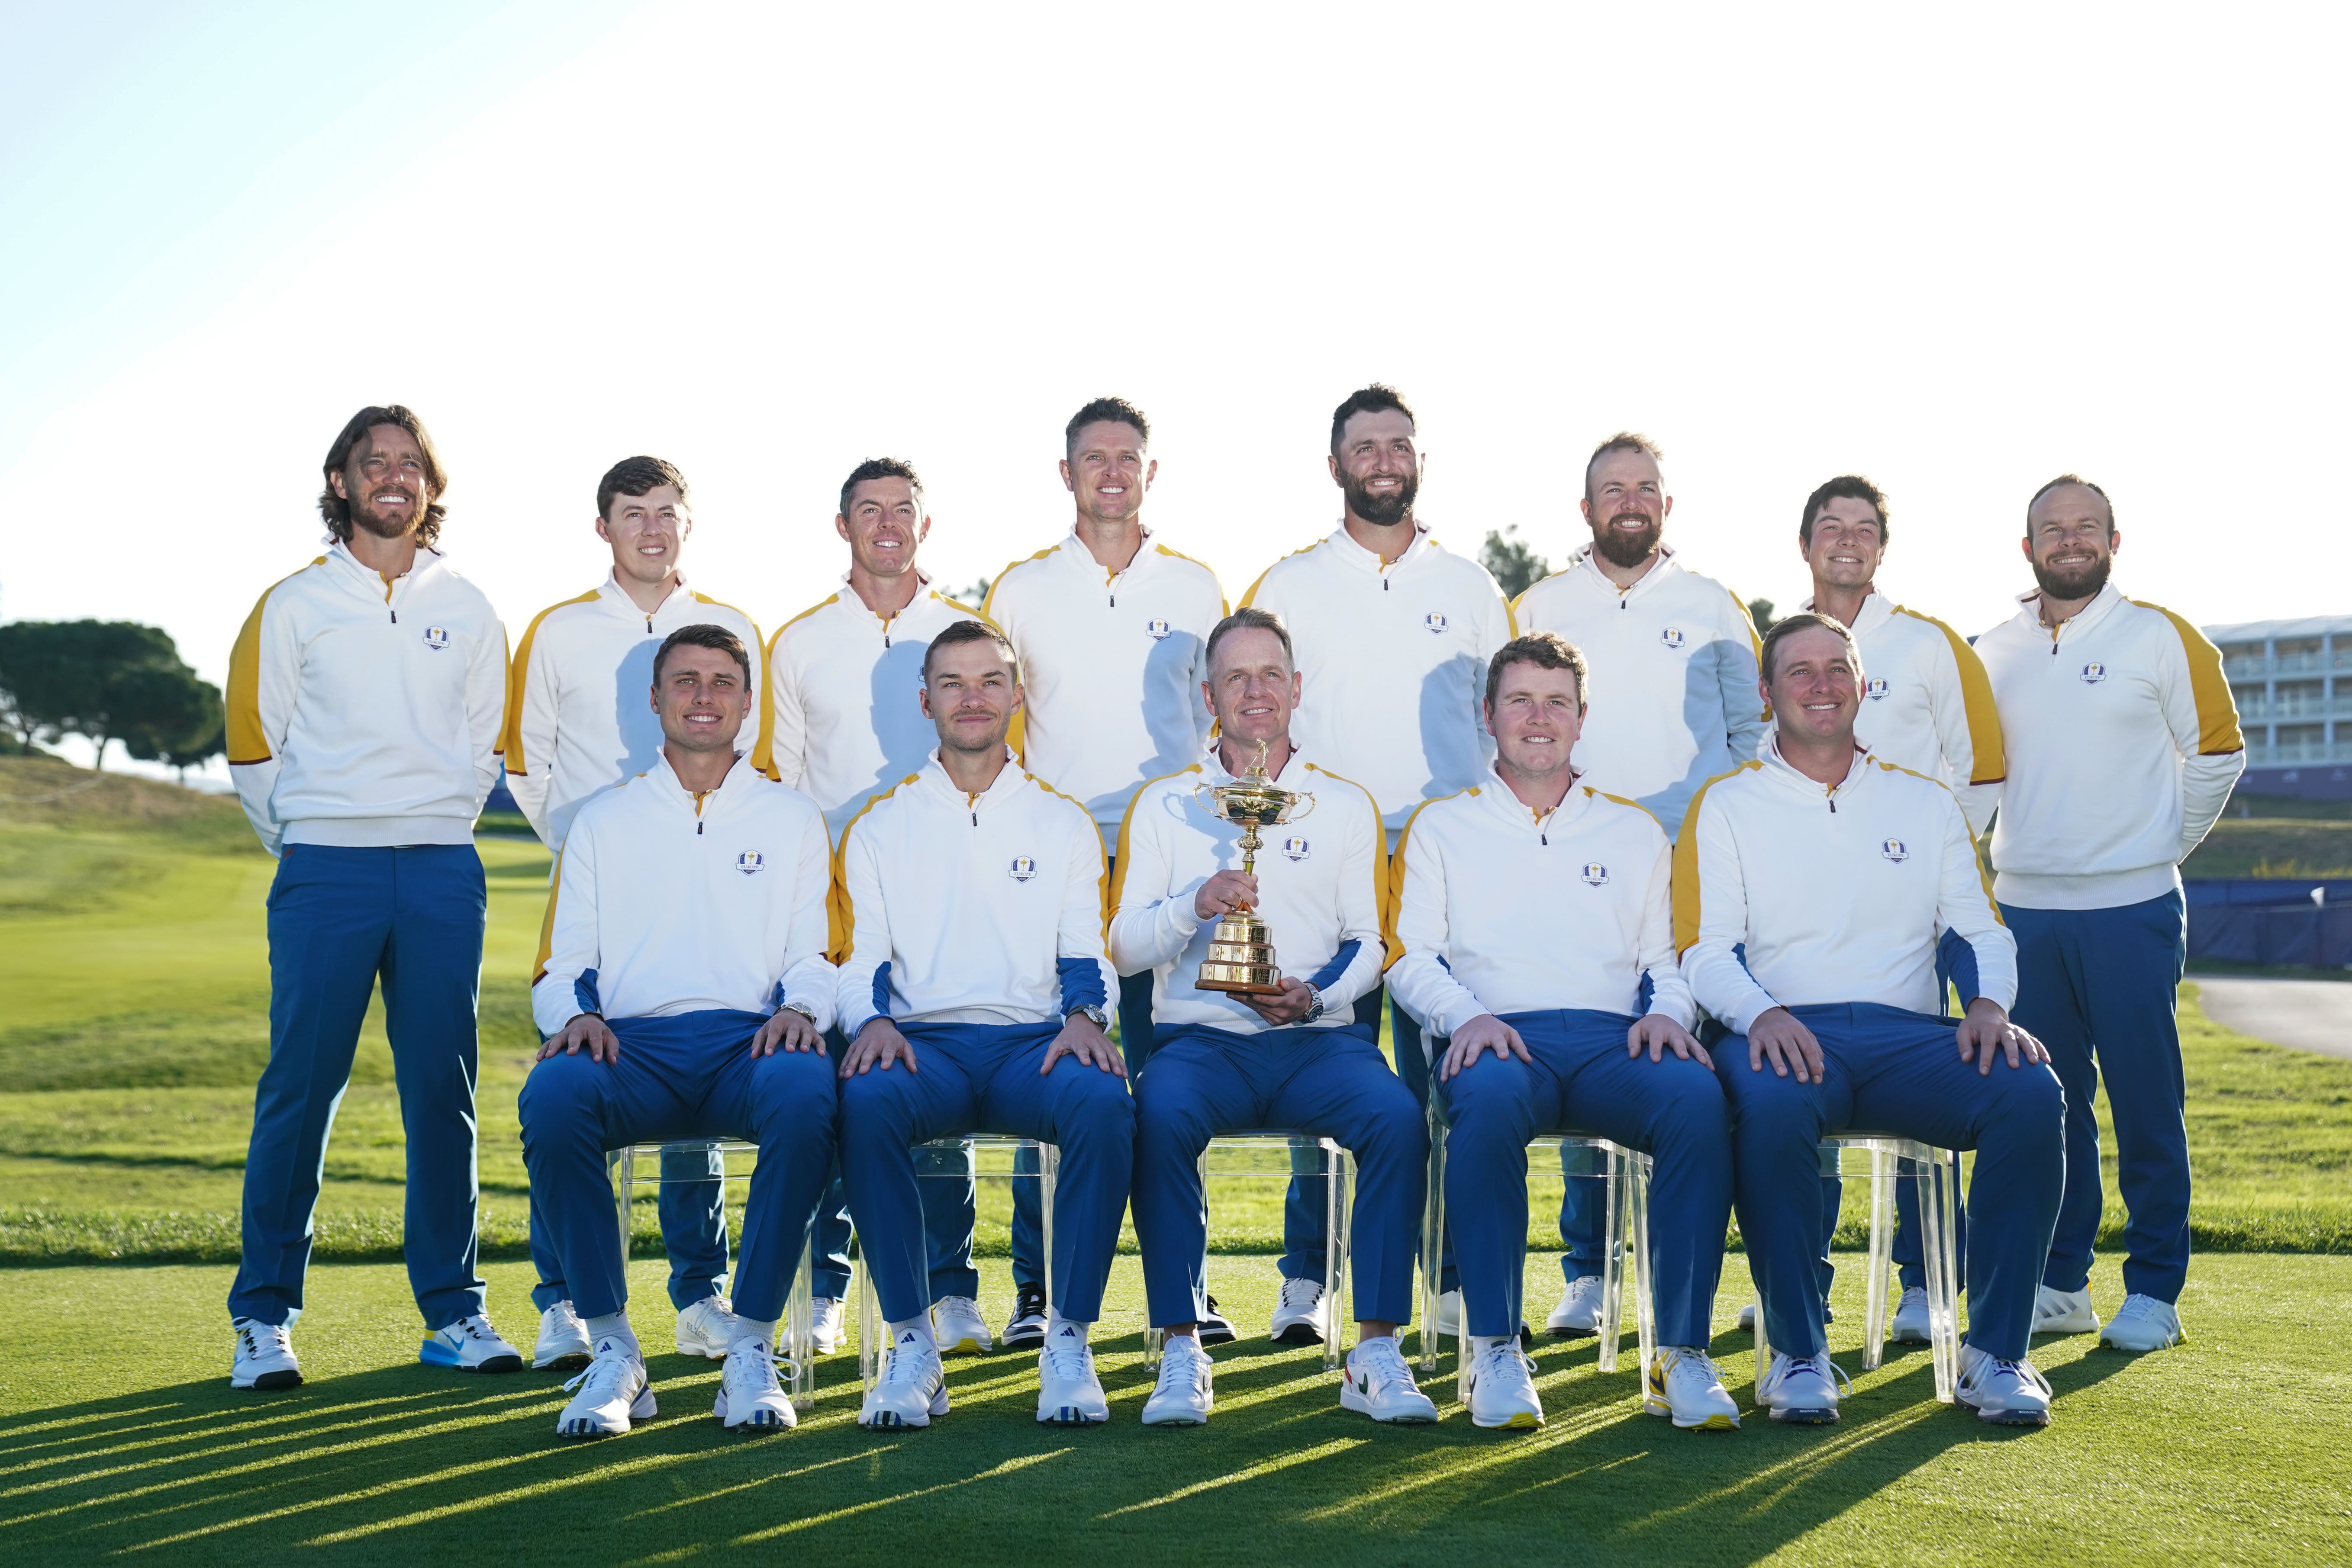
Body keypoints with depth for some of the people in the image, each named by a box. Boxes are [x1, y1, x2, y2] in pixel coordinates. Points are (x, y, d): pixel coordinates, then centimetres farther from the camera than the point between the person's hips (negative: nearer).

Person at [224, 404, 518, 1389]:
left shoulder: (467, 612, 13)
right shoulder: (293, 606, 6)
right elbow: (254, 743, 8)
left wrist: (438, 830, 10)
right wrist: (303, 841, 7)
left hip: (442, 873, 2)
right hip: (324, 873, -2)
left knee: (442, 1093, 3)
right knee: (299, 1089, -4)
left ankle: (453, 1309, 10)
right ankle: (264, 1317, 5)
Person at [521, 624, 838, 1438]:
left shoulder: (791, 817, 21)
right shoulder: (602, 820, 23)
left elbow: (816, 954, 13)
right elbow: (561, 963, 16)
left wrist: (798, 1007, -10)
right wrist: (577, 1014, -7)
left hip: (751, 1042, -1)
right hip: (634, 1042, 1)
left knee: (806, 1094, -37)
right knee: (552, 1094, -35)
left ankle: (751, 1348, -25)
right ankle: (612, 1351, -22)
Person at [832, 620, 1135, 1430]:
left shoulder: (1064, 823, 18)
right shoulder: (879, 826, 17)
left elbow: (1087, 952, 12)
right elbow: (861, 959, 10)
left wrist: (1085, 1016, -10)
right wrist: (872, 1020, -13)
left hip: (1035, 1040, 0)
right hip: (922, 1040, 0)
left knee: (1104, 1104, -34)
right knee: (866, 1101, -36)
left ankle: (1070, 1340, -21)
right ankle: (911, 1345, -23)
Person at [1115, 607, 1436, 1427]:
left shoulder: (1346, 805, 15)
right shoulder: (1163, 805, 13)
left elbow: (1370, 944, 10)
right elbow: (1124, 946, 6)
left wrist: (1316, 996, -11)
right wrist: (1195, 906, -14)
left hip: (1319, 1038, 1)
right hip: (1201, 1036, 0)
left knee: (1398, 1116, -30)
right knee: (1160, 1115, -34)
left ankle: (1377, 1351, -23)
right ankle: (1180, 1351, -25)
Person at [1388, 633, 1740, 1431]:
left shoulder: (1635, 831, 26)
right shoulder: (1441, 827, 20)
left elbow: (1668, 959, 21)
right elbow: (1411, 958, 10)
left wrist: (1667, 1011, -3)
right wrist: (1467, 1014, -10)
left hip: (1615, 1038, 2)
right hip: (1501, 1037, -2)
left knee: (1696, 1095, -33)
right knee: (1488, 1095, -39)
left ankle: (1683, 1353, -27)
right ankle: (1495, 1351, -30)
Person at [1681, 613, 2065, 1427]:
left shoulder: (1924, 802, 22)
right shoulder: (1726, 804, 13)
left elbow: (1983, 928, 16)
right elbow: (1705, 952, 2)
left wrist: (1990, 1003, -7)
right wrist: (1762, 1012, -19)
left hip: (1908, 1036, 3)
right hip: (1785, 1032, -3)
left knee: (2031, 1093, -28)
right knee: (1770, 1104, -39)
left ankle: (1996, 1350, -17)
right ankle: (1799, 1353, -23)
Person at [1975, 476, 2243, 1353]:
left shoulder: (2162, 638, 0)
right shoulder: (1992, 654, 10)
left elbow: (2216, 755, 5)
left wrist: (2158, 848, 6)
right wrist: (2006, 856, 11)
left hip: (2132, 912, -3)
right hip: (2024, 910, 4)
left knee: (2145, 1107, -1)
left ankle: (2154, 1291, 7)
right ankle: (2060, 1284, 16)